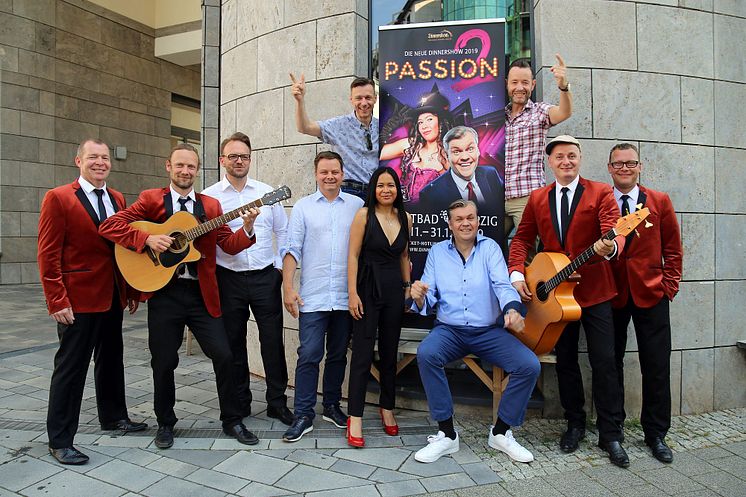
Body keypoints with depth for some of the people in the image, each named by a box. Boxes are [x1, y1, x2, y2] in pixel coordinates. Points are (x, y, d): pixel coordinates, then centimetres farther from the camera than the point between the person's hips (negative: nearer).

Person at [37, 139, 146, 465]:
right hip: (78, 300, -6)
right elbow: (48, 255, -11)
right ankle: (59, 440, 15)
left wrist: (132, 291, 8)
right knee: (71, 367, 2)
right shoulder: (58, 198, -8)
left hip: (114, 297, 7)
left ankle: (113, 417, 36)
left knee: (111, 360, 19)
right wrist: (57, 301, -16)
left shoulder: (117, 199, 11)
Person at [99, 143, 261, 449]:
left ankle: (232, 420, 17)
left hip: (202, 294, 2)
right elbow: (108, 226, -5)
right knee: (164, 362, 8)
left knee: (224, 355, -2)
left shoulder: (211, 205, 9)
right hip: (164, 293, -1)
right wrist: (147, 239, -18)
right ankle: (165, 423, 31)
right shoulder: (151, 199, 3)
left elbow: (229, 245, 1)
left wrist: (247, 228, -18)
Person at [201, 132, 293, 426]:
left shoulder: (267, 192, 6)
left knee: (273, 341, 3)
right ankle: (239, 403, 26)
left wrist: (281, 266, 6)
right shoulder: (209, 196, 1)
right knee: (233, 344, 10)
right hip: (228, 279, 0)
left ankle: (277, 402, 18)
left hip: (265, 277, 1)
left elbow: (282, 231, 11)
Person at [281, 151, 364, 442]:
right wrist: (288, 287, -7)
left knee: (338, 355, 13)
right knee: (309, 356, -2)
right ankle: (303, 415, 9)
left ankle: (332, 406, 28)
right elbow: (292, 249, 1)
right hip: (312, 297, -1)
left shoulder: (357, 206, 7)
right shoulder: (303, 207, 4)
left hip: (346, 296, 2)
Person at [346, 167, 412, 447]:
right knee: (363, 353, -4)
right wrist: (352, 294, -13)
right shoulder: (364, 215, -5)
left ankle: (387, 408, 28)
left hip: (395, 289, 4)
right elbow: (353, 256, -7)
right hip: (368, 287, -4)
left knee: (390, 352, 12)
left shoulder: (405, 218, 8)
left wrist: (408, 287, 13)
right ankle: (355, 418, 5)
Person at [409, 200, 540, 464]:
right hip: (449, 329, 0)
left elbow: (502, 285, -13)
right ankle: (446, 433, -15)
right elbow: (429, 300, 1)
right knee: (425, 353, -31)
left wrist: (513, 309, -35)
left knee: (530, 365, -19)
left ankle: (500, 432, 3)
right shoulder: (437, 251, 6)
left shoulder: (490, 248, 3)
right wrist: (420, 298, -23)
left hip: (489, 331, 1)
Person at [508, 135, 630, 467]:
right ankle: (575, 424, 29)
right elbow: (522, 238, 9)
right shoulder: (538, 198, 9)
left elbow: (614, 231, -15)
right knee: (565, 361, 13)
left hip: (594, 291, -3)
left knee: (604, 362, -2)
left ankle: (610, 434, 13)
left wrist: (610, 247, -39)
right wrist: (516, 273, -6)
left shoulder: (600, 192, -2)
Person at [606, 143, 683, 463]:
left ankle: (656, 434, 21)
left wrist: (669, 286, 1)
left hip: (651, 293, 1)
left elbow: (672, 249, 9)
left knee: (656, 366, 4)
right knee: (610, 363, 8)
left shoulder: (659, 202, 6)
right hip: (610, 294, -1)